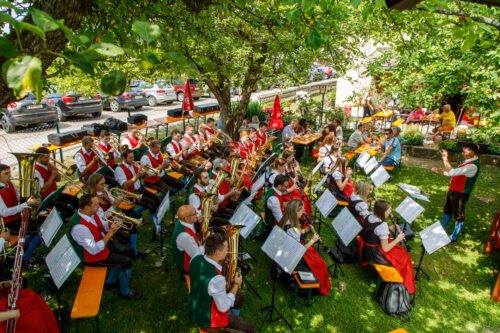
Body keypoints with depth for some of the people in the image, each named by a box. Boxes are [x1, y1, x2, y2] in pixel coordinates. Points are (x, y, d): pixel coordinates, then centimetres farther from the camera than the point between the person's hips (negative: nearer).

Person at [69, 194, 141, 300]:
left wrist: (111, 224, -15)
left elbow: (102, 226, 8)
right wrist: (110, 233, -31)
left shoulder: (91, 213, -10)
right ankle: (124, 292, 14)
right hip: (92, 255, -9)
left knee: (128, 252, 12)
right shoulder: (79, 227, -36)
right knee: (126, 262, -10)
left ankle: (110, 281, 29)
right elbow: (94, 250, -32)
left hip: (100, 243, 9)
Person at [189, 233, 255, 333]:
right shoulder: (216, 279, -38)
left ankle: (234, 323, 39)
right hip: (207, 318, -8)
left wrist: (221, 260, -5)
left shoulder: (196, 258, -15)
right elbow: (224, 308, -24)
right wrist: (236, 284, -14)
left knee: (240, 298, 23)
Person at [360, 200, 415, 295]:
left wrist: (389, 229, 3)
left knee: (398, 250, 27)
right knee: (404, 257, 12)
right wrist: (398, 239, -10)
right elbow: (385, 249, -22)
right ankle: (404, 285, 29)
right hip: (375, 255, -8)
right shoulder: (383, 225, -28)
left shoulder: (369, 217, -5)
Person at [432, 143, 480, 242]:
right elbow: (456, 173, 16)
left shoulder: (472, 166, -26)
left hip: (460, 194, -10)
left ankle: (454, 237, 22)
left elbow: (452, 172, -32)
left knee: (459, 216, 7)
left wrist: (445, 159, -24)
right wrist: (441, 171, 9)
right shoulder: (468, 162, 6)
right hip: (453, 191, 10)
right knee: (447, 211, 23)